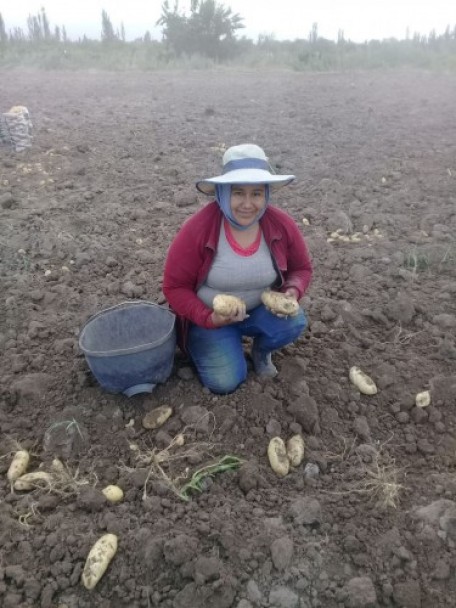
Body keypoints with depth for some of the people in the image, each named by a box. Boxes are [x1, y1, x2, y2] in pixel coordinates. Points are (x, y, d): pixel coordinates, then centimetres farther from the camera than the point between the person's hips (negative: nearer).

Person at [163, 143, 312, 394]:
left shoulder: (283, 225, -15)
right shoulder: (197, 229, -25)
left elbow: (301, 268, 2)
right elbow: (174, 287, -16)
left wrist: (292, 292, -21)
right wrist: (209, 318, -29)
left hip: (260, 310, 3)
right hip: (210, 317, -2)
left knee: (294, 322, -26)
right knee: (225, 382, -17)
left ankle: (261, 350, 9)